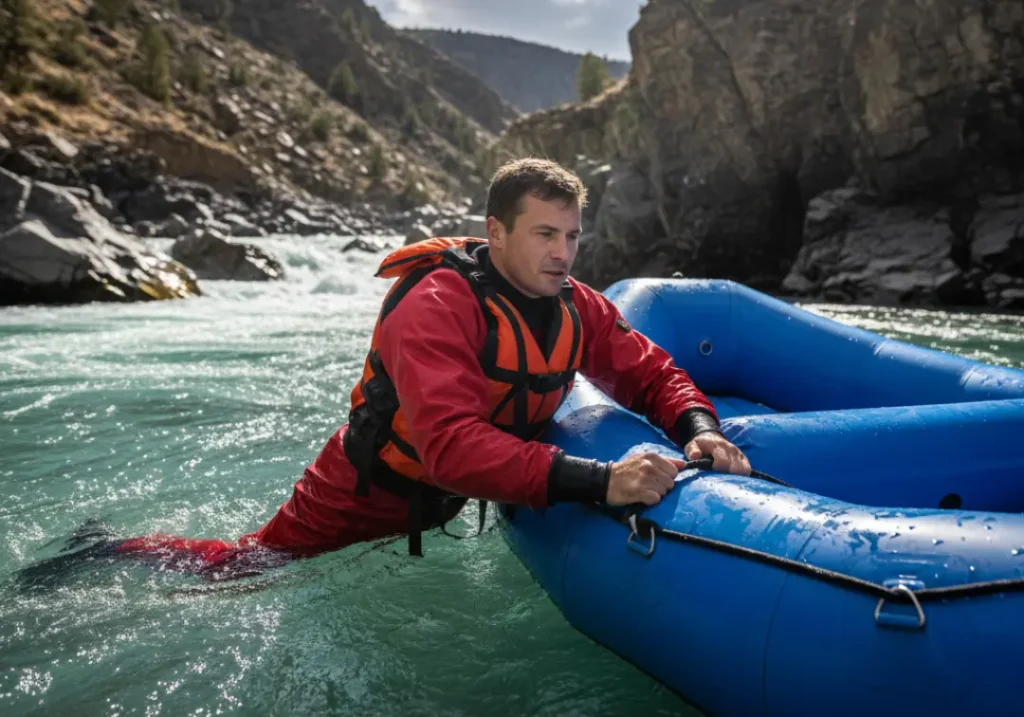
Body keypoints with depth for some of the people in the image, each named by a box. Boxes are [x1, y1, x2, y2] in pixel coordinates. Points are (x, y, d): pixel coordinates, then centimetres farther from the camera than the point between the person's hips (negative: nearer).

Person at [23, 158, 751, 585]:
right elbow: (452, 445, -46)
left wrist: (697, 427, -28)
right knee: (247, 565, 12)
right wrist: (595, 480, -52)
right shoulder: (438, 306, -35)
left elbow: (652, 373, -6)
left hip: (444, 499, 7)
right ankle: (112, 551, 35)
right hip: (366, 491, -6)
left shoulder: (577, 309, -12)